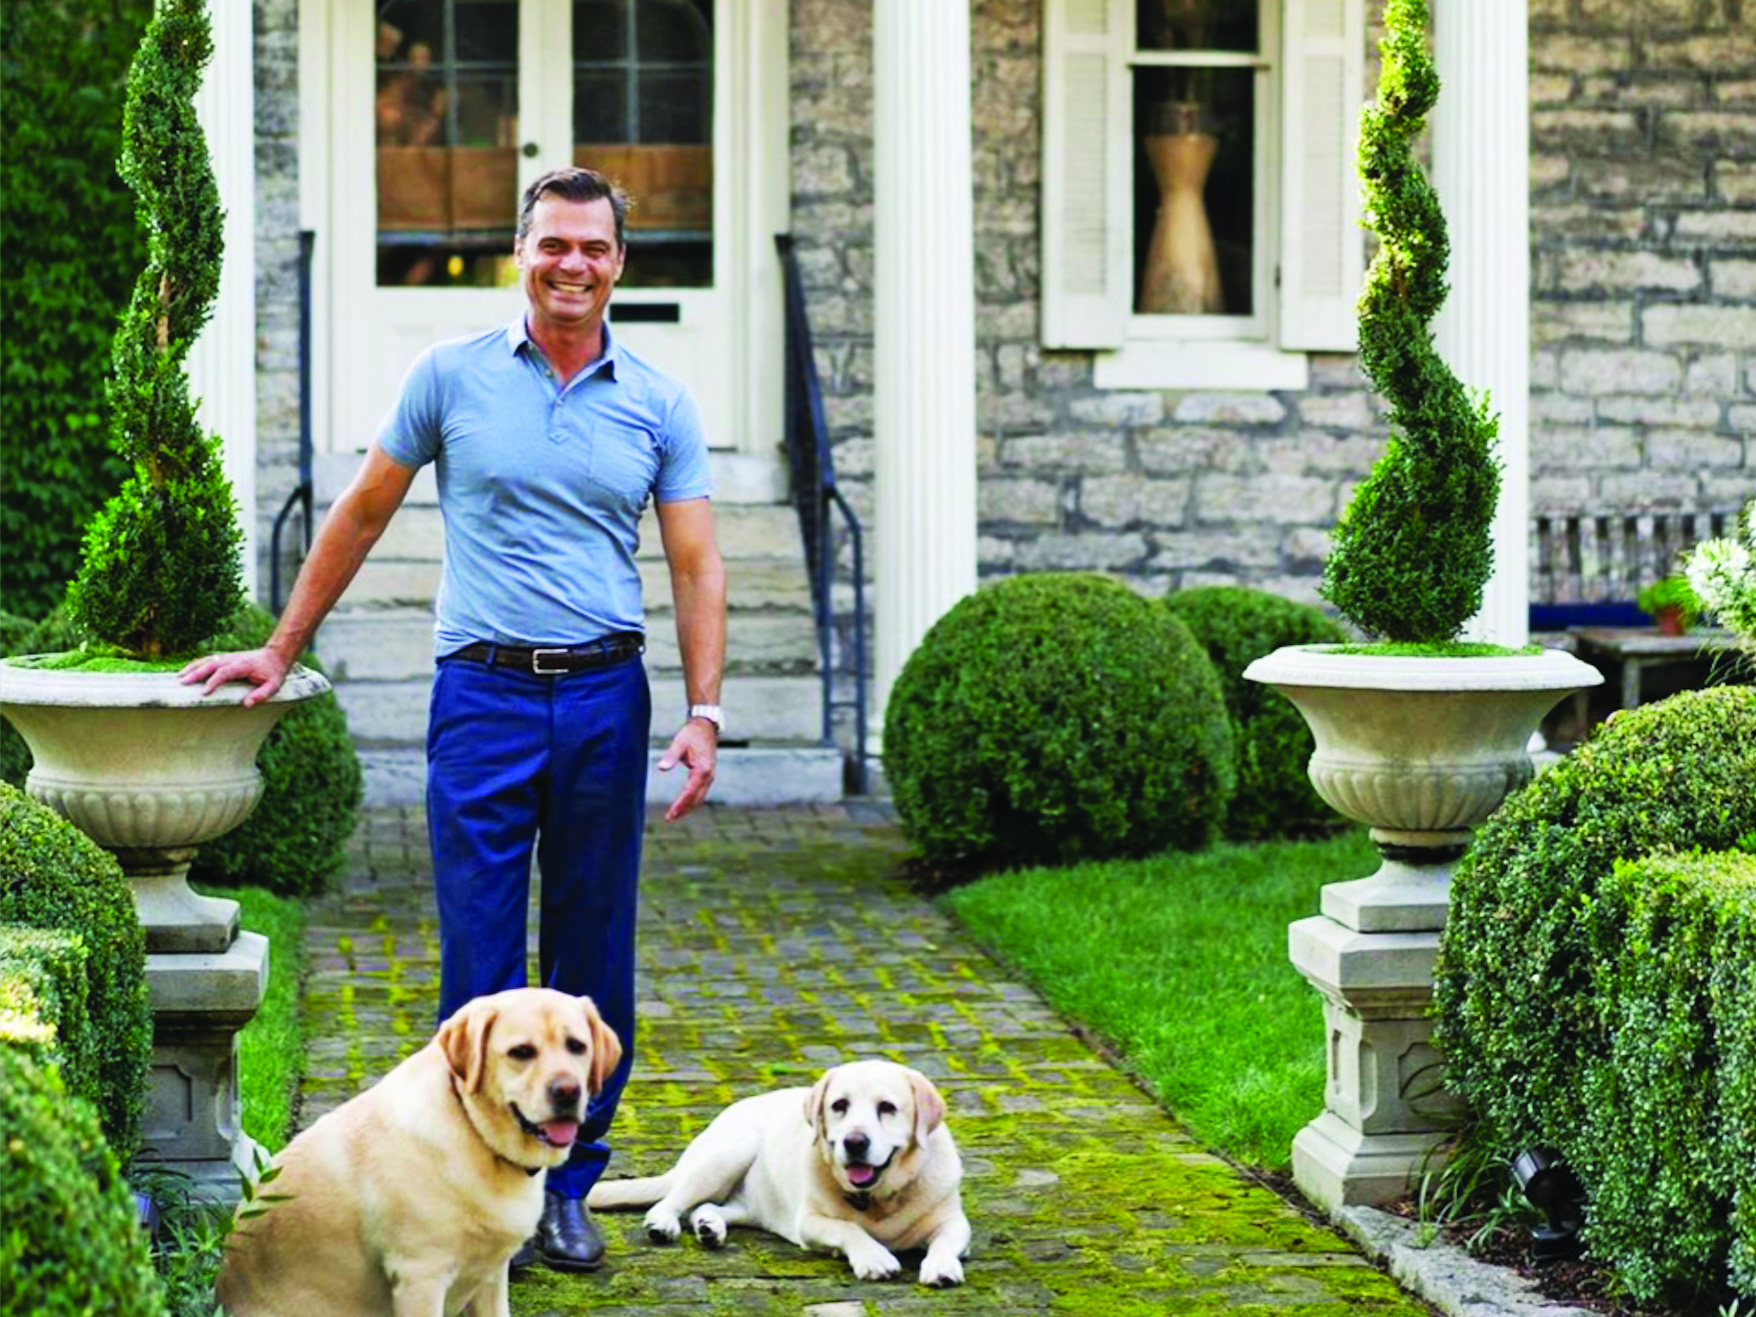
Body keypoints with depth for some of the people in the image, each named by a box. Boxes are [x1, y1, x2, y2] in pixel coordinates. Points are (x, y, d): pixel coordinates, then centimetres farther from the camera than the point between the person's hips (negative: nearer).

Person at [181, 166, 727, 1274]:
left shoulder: (660, 405, 6)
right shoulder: (451, 376, 2)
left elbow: (698, 567, 5)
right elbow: (362, 516, 11)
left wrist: (705, 714, -5)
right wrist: (280, 651, 12)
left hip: (607, 696, 2)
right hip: (483, 694, -2)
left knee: (593, 956, 7)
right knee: (481, 957, -2)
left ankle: (570, 1185, 17)